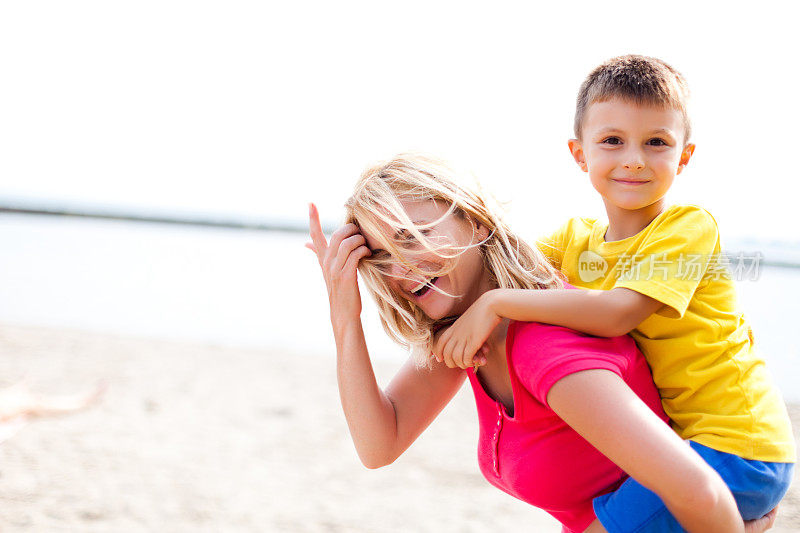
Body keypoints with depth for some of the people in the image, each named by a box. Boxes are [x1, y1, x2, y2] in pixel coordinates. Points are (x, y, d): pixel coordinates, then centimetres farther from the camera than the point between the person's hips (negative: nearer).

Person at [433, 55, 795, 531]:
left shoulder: (689, 226, -15)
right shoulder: (577, 239, 7)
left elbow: (616, 313, -26)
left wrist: (496, 303, -28)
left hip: (738, 448, -8)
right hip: (685, 436, 8)